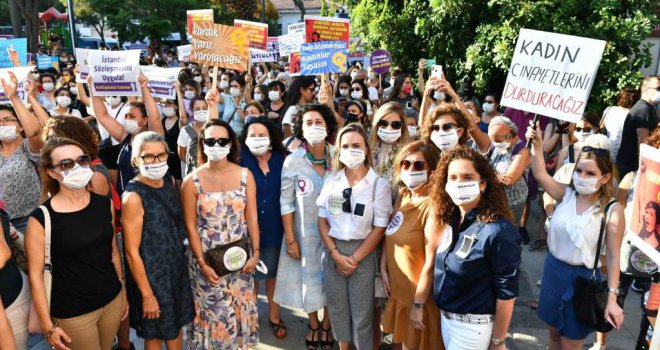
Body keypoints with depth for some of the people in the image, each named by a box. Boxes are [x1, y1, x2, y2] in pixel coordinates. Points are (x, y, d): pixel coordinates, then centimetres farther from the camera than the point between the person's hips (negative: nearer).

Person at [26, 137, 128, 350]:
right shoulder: (41, 218, -16)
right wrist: (48, 325, -10)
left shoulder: (104, 204, -2)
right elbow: (36, 274, -11)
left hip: (112, 300, 4)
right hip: (72, 312, -4)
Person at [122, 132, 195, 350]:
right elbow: (132, 252, -20)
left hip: (176, 266, 6)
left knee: (177, 322, 22)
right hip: (151, 273, -6)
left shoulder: (169, 181, -2)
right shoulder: (133, 197, -23)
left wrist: (180, 256, 11)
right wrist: (147, 294, -16)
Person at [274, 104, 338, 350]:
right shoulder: (293, 161, -11)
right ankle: (313, 324, 40)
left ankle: (327, 324, 38)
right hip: (304, 232, -1)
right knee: (308, 277, 13)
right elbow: (286, 203, -8)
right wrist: (290, 239, -8)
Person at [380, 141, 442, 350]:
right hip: (398, 290, 7)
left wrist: (418, 304, -18)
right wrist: (383, 270, 3)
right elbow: (390, 235, 11)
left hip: (419, 296, -7)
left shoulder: (432, 206, -22)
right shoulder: (403, 198, 3)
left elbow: (431, 262, -22)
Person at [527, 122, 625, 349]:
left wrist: (612, 298, -17)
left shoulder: (612, 211, -15)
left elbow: (613, 256, -15)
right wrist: (537, 145, -26)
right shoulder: (567, 195, -3)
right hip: (553, 270, 4)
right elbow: (540, 174, -14)